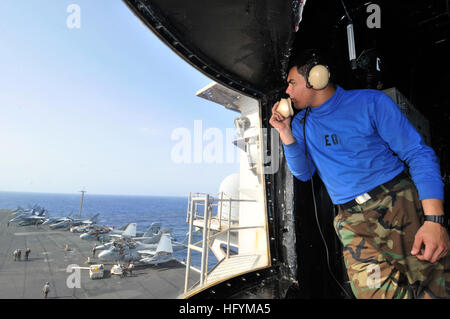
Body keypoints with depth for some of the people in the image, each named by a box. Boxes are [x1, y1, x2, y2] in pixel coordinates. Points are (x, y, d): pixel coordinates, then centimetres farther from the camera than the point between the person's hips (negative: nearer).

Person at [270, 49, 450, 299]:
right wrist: (285, 132, -2)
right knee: (375, 290, -15)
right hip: (354, 220, 2)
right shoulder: (301, 123, 11)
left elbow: (419, 154, -4)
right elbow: (304, 173, 9)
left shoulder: (370, 102, -1)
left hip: (402, 203, -1)